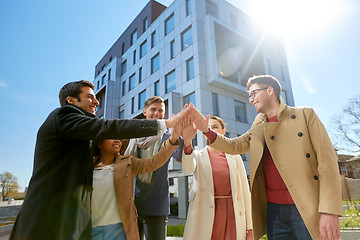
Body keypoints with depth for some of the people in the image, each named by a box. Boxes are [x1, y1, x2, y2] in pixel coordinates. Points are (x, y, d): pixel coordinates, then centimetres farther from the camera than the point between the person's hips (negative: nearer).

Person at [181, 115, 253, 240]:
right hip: (205, 216, -1)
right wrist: (187, 141, -38)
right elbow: (188, 169, -19)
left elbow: (245, 192, 6)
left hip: (232, 217, 1)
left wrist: (250, 229, 2)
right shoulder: (198, 155, 4)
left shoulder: (235, 158, 7)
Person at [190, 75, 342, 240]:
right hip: (273, 210, 5)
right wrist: (206, 130, -3)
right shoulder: (258, 129, 14)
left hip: (308, 210, -4)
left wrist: (330, 211, -14)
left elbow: (327, 160, -7)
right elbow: (233, 146, 14)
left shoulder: (305, 115, 0)